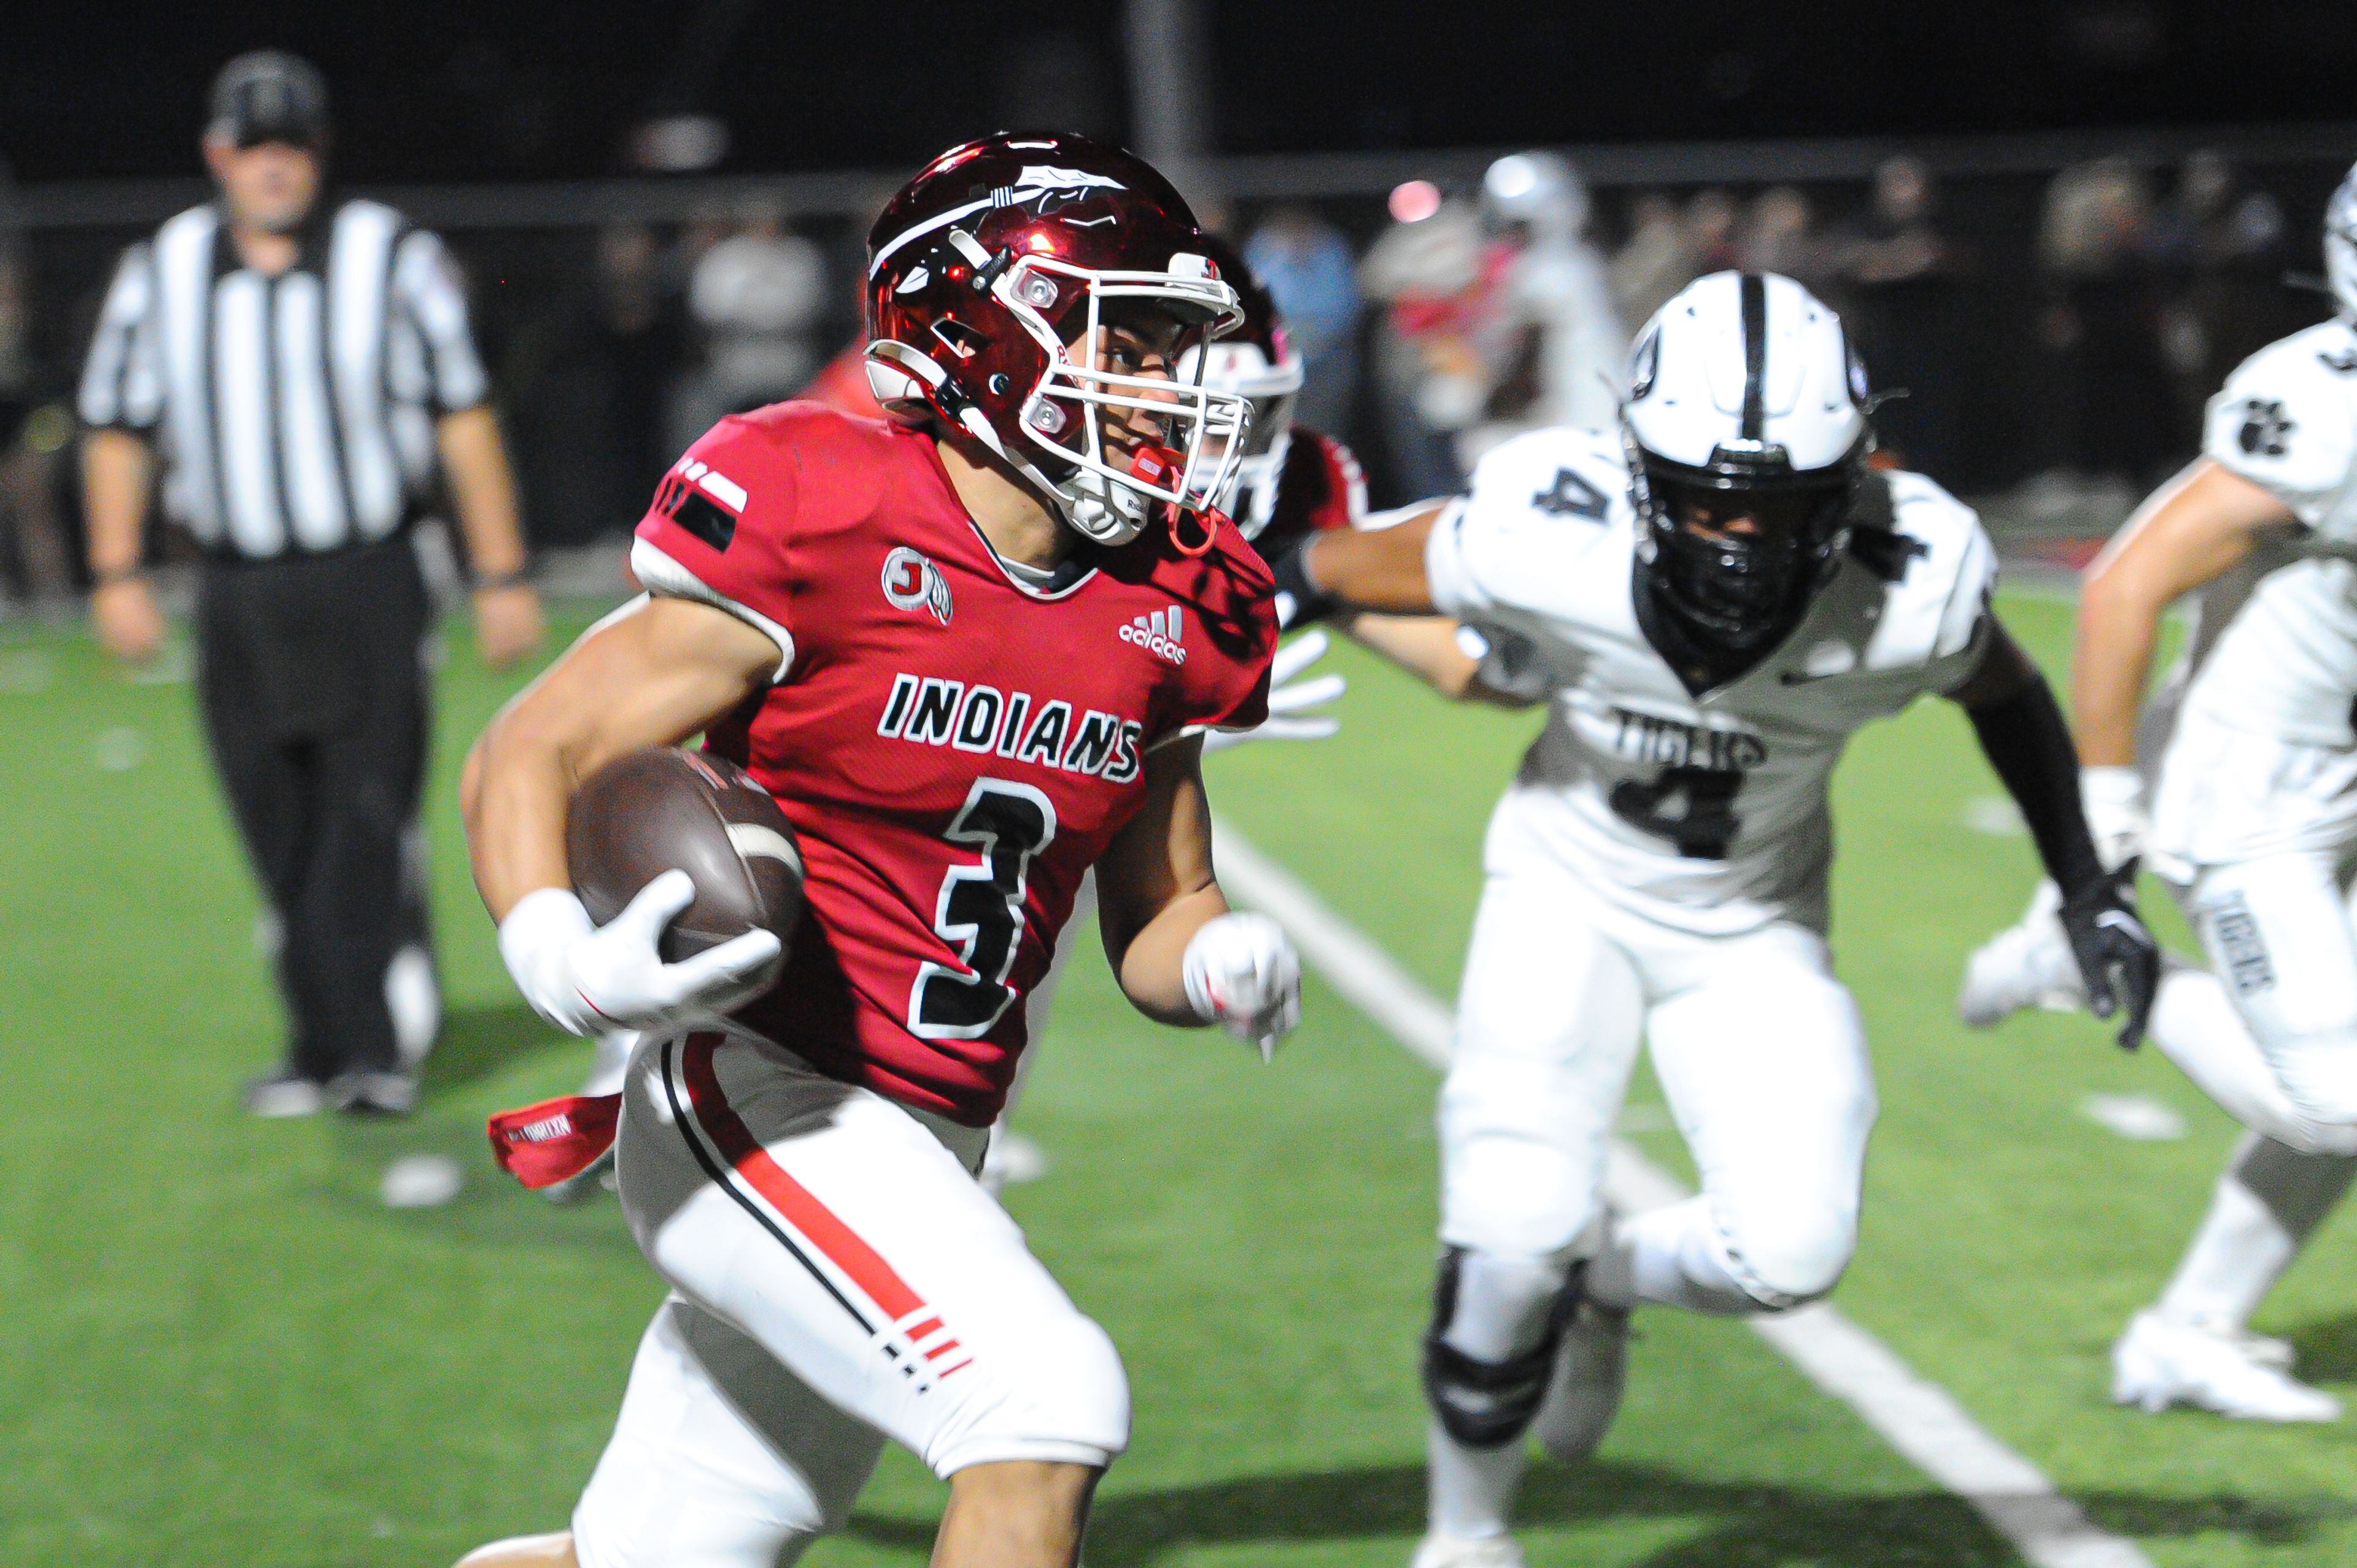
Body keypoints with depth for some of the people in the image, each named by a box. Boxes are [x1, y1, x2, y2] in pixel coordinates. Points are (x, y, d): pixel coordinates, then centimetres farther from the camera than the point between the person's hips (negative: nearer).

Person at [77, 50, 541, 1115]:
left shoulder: (392, 259, -1)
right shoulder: (159, 275, 7)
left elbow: (463, 417, 2)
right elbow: (118, 428, 13)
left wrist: (502, 576, -1)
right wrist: (116, 575, 4)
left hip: (369, 584, -3)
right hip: (237, 598, 3)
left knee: (371, 820, -9)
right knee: (280, 837, 5)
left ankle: (384, 1047, -3)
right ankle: (322, 1052, 13)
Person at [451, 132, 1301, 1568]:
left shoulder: (1165, 612, 5)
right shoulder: (825, 534, -15)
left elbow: (1155, 911, 16)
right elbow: (527, 760, -11)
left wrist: (1227, 961, -7)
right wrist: (565, 959, -29)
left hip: (923, 1156, 7)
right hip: (757, 1108, -7)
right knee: (1047, 1403, -24)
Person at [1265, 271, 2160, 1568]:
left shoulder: (1905, 596, -27)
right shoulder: (1549, 543, -32)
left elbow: (2004, 694, -3)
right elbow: (1338, 569, -12)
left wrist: (2089, 887, 0)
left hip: (1753, 925, 1)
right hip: (1571, 890, -1)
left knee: (1790, 1251, -16)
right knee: (1513, 1239, -17)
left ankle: (1608, 1281, 21)